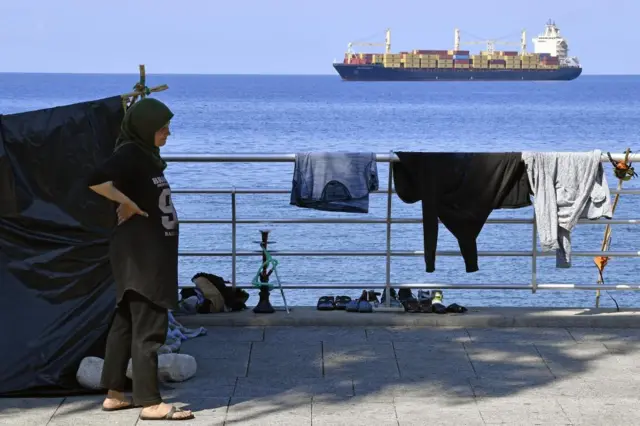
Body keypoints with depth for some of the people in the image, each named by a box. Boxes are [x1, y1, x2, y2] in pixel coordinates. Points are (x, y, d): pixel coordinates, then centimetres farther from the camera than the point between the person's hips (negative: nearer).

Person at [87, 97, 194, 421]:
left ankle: (114, 394, 20)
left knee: (127, 321, 13)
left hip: (151, 252, 10)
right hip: (140, 254, -10)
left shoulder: (145, 155, 13)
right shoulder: (129, 154, -15)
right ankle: (149, 402, -2)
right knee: (148, 326, -6)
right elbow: (97, 180, -31)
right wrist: (128, 204, -20)